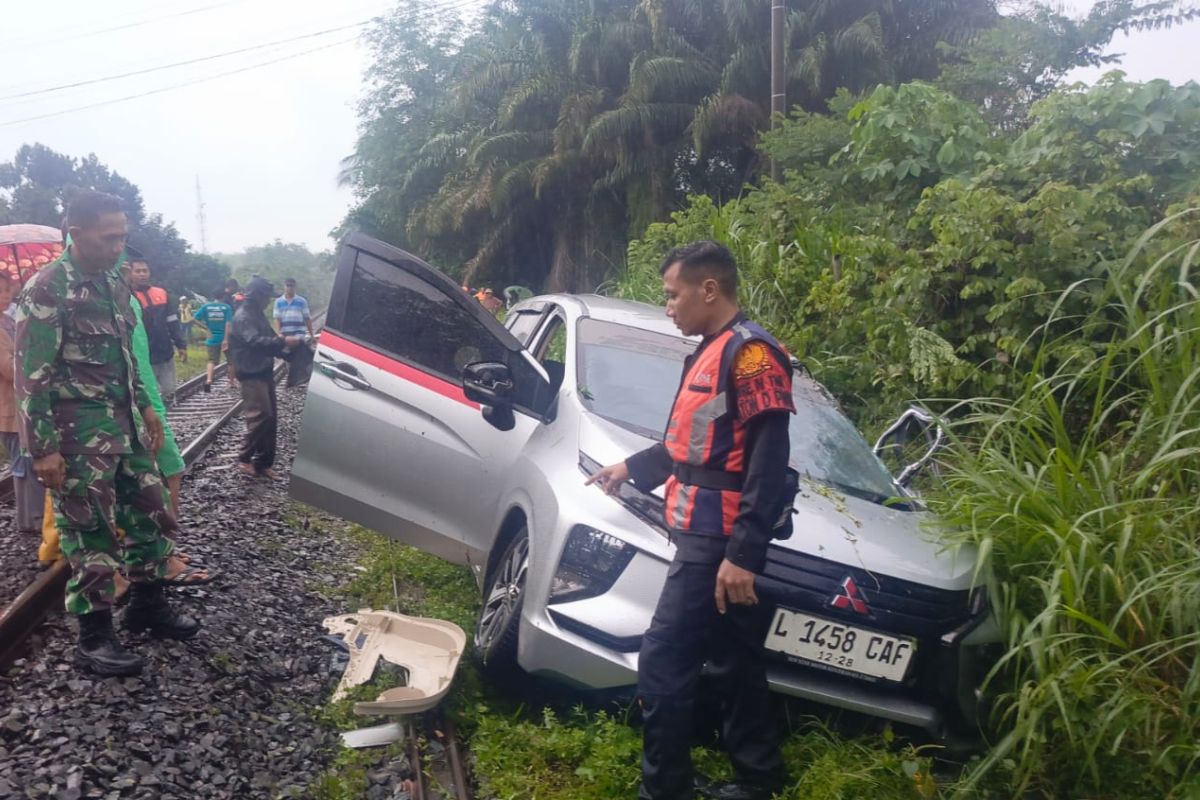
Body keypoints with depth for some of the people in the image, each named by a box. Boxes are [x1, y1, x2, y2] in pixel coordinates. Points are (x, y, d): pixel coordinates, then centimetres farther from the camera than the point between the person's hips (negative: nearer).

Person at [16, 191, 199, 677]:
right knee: (91, 535, 1)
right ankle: (95, 638, 14)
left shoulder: (114, 284, 10)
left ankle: (148, 607, 31)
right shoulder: (46, 290, -14)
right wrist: (43, 448, -18)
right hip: (79, 435, -8)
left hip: (125, 426, 8)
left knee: (151, 517, 14)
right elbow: (33, 375, -16)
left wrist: (144, 406, 18)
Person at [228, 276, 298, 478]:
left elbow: (267, 341, 23)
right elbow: (255, 342, -28)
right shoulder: (243, 316, -13)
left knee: (269, 418, 7)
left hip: (265, 372, 9)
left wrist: (283, 347, 9)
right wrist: (283, 341, -33)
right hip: (252, 375, -9)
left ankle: (264, 462, 11)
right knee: (261, 417, -14)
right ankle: (244, 459, -1)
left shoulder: (258, 315, 17)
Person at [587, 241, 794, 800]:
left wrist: (743, 553, -25)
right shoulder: (710, 353, 17)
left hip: (718, 541, -10)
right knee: (732, 666, 16)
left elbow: (767, 463, -21)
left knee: (663, 663, -5)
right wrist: (632, 468, 28)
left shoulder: (749, 353, -14)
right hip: (705, 537, 10)